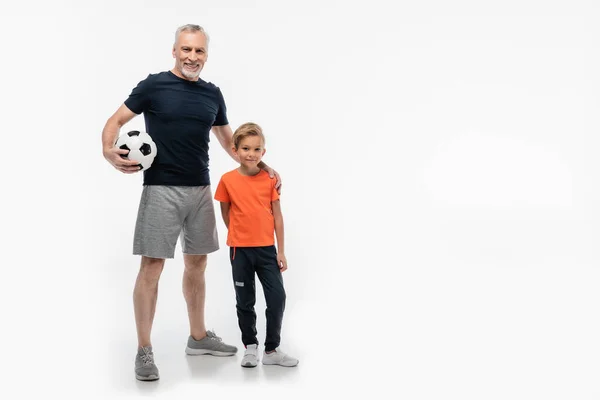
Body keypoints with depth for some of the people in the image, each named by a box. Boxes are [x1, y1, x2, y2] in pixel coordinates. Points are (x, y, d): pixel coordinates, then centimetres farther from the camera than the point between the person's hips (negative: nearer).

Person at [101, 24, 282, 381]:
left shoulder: (213, 94, 10)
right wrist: (109, 151, -22)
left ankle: (198, 337, 27)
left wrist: (261, 167, 8)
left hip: (201, 190, 5)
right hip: (162, 188, -5)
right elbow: (117, 121, -2)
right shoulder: (154, 85, -4)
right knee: (152, 266, -4)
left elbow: (229, 140, 19)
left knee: (197, 263, 13)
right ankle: (144, 349, 6)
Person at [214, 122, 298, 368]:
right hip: (240, 250, -1)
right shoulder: (228, 180, -6)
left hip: (267, 248, 1)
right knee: (245, 302, 9)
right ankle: (250, 348, 26)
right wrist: (240, 236, 7)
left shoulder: (270, 179, -3)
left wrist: (281, 251, -1)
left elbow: (277, 216, 0)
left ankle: (272, 350, 13)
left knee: (277, 298, -2)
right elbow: (226, 214, 6)